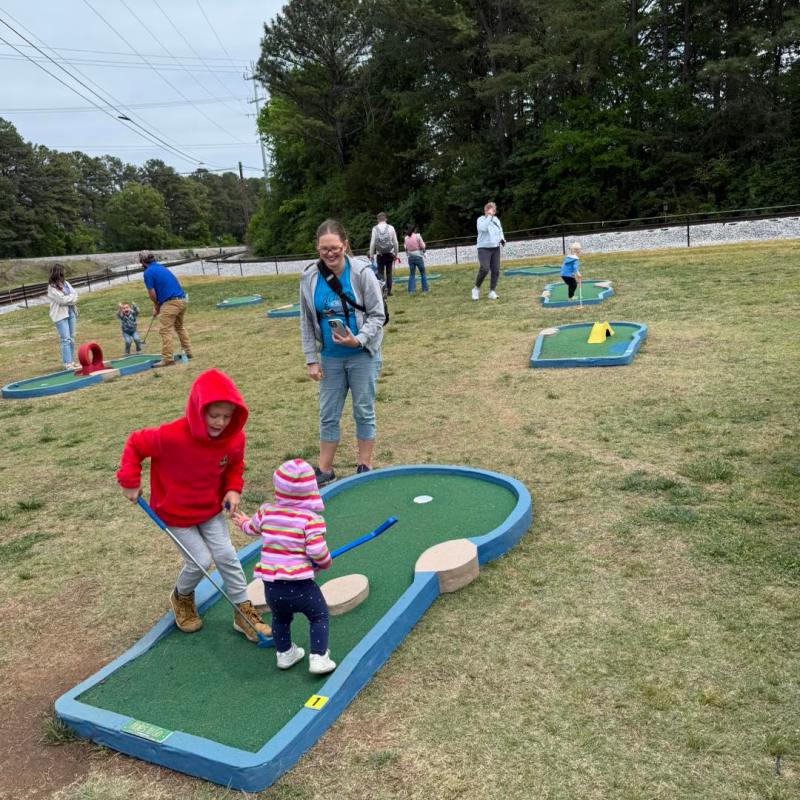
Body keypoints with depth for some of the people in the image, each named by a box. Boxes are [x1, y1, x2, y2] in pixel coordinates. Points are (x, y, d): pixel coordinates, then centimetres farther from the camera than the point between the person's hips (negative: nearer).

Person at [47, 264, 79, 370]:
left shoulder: (65, 283, 12)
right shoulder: (52, 287, -9)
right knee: (66, 339, -9)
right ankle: (67, 363, -7)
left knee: (72, 339, 10)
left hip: (70, 312, 7)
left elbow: (75, 294, 8)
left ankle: (72, 361, 17)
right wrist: (72, 297, -2)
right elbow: (62, 299, -16)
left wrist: (68, 299, -7)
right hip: (60, 315, -7)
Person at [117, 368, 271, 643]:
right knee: (200, 560, -5)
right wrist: (130, 481, -14)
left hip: (212, 509, 4)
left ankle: (244, 611, 15)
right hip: (176, 514, -4)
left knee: (226, 556, 0)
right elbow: (135, 443, -15)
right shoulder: (172, 436, -32)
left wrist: (233, 489, -12)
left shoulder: (234, 438, -17)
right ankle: (182, 597, 30)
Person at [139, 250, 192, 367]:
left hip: (170, 302, -8)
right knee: (179, 327, 24)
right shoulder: (162, 267, 20)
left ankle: (167, 359, -8)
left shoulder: (148, 272, -5)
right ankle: (188, 352, 27)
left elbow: (152, 293, -7)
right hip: (182, 300, 8)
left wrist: (157, 306, 13)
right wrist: (157, 305, 24)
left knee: (165, 330, -4)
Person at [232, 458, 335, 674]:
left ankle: (285, 654, 43)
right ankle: (318, 658, 13)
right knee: (319, 616, 18)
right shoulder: (311, 518, -12)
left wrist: (243, 522, 47)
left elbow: (252, 528, 24)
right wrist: (325, 562, 3)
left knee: (280, 618, 30)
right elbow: (317, 551, -20)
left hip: (271, 586, 5)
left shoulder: (266, 511, 2)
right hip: (300, 585, -4)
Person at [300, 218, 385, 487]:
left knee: (364, 412, 7)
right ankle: (325, 470, 22)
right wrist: (311, 360, 1)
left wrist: (358, 340, -24)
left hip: (362, 355, -3)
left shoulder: (362, 273, -13)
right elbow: (306, 322, 4)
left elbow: (377, 316, -9)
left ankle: (364, 467, 22)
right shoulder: (309, 278, -4)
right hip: (330, 357, 3)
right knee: (328, 415, 9)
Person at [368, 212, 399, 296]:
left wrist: (371, 255, 3)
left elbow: (372, 243, -4)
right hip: (390, 254, 1)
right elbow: (395, 242, 2)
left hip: (380, 255, -1)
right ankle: (389, 290, 8)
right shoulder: (391, 228, 0)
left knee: (380, 273, 2)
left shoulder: (375, 229, -3)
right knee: (389, 273, 8)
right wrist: (396, 254, 11)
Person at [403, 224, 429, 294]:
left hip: (410, 258, 4)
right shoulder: (417, 236, -8)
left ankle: (411, 290, 0)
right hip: (418, 256, -4)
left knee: (411, 274, 8)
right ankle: (424, 289, 7)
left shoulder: (406, 238, 4)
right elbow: (422, 246, -7)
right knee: (423, 273, 8)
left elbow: (405, 247, 8)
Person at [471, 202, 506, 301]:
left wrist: (502, 239, 5)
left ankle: (492, 291, 8)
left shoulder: (496, 220, 12)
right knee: (484, 269, -20)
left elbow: (500, 231, 25)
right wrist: (489, 216, -21)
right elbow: (483, 228, -26)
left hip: (495, 248, 6)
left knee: (496, 270, -1)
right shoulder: (481, 219, -4)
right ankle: (476, 288, -1)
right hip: (484, 248, -6)